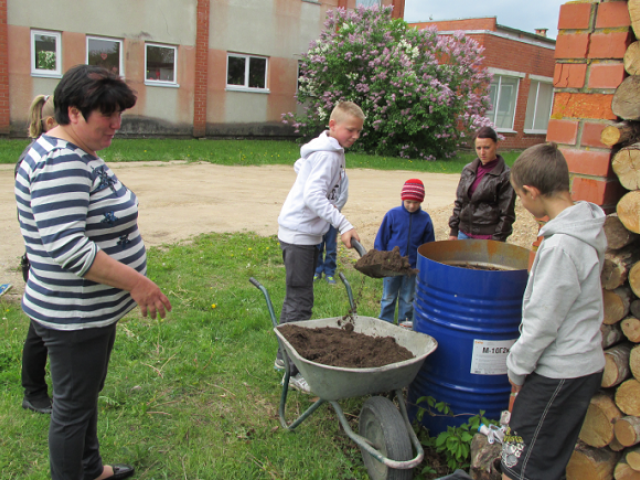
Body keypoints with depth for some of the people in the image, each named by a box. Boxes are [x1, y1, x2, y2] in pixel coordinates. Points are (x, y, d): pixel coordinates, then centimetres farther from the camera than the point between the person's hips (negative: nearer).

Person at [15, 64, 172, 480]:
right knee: (74, 407, 8)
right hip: (73, 317, -11)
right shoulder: (59, 163, -25)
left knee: (88, 394, 25)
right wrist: (135, 282, -28)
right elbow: (67, 249, -33)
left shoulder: (80, 155, 9)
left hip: (95, 309, 11)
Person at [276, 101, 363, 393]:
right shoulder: (327, 154, -18)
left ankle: (286, 355, 29)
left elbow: (299, 166, 28)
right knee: (300, 301, -8)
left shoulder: (330, 150, 12)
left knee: (296, 297, 17)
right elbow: (313, 196, -27)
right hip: (299, 234, -10)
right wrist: (343, 225, -32)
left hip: (308, 233, 10)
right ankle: (294, 371, -1)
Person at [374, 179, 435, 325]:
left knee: (408, 299, 14)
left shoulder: (425, 219, -3)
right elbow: (381, 239, 0)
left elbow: (428, 245, 8)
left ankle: (405, 324, 29)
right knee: (388, 298, 11)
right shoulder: (393, 214, -8)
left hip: (413, 267, 1)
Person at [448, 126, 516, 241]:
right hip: (465, 233, 5)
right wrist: (453, 230, 12)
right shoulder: (468, 170, 10)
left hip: (488, 237, -5)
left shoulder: (505, 175, -6)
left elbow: (507, 213, -6)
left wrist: (497, 241, -8)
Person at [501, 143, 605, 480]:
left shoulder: (561, 246, -26)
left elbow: (544, 322, -20)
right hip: (581, 364, 9)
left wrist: (517, 366, -5)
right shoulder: (587, 229, 4)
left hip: (558, 375, -9)